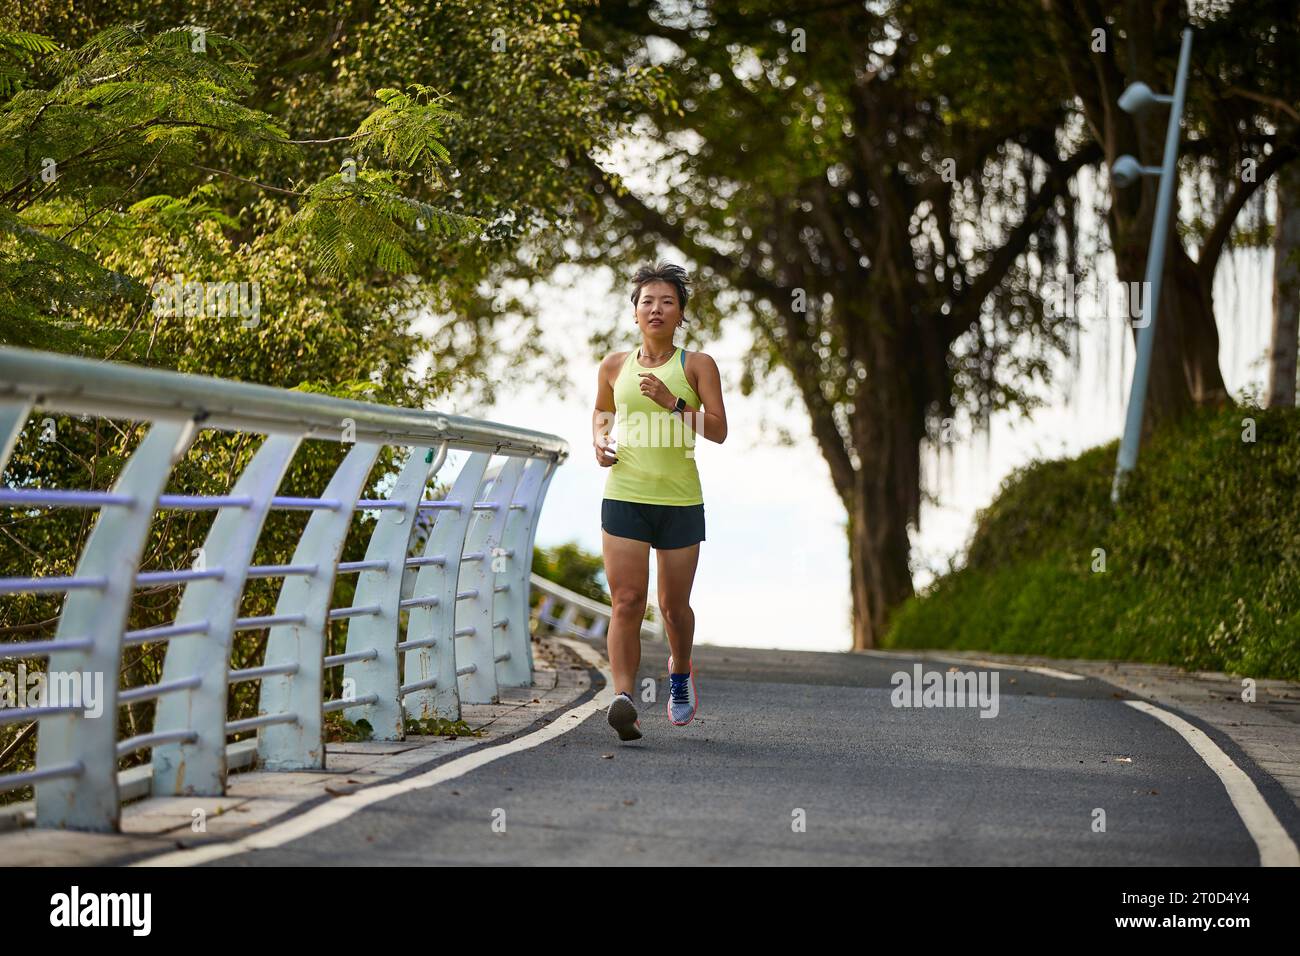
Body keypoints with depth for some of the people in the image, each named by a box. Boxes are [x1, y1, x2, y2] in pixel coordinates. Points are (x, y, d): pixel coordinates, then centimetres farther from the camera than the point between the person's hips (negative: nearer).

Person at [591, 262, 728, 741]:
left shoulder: (697, 365, 2)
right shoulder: (615, 365, 8)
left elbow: (718, 430, -7)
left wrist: (672, 401, -19)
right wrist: (601, 440, 7)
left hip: (680, 502, 0)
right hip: (624, 498, 1)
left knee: (674, 605, 9)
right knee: (626, 601, -14)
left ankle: (680, 670, 39)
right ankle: (623, 698, -22)